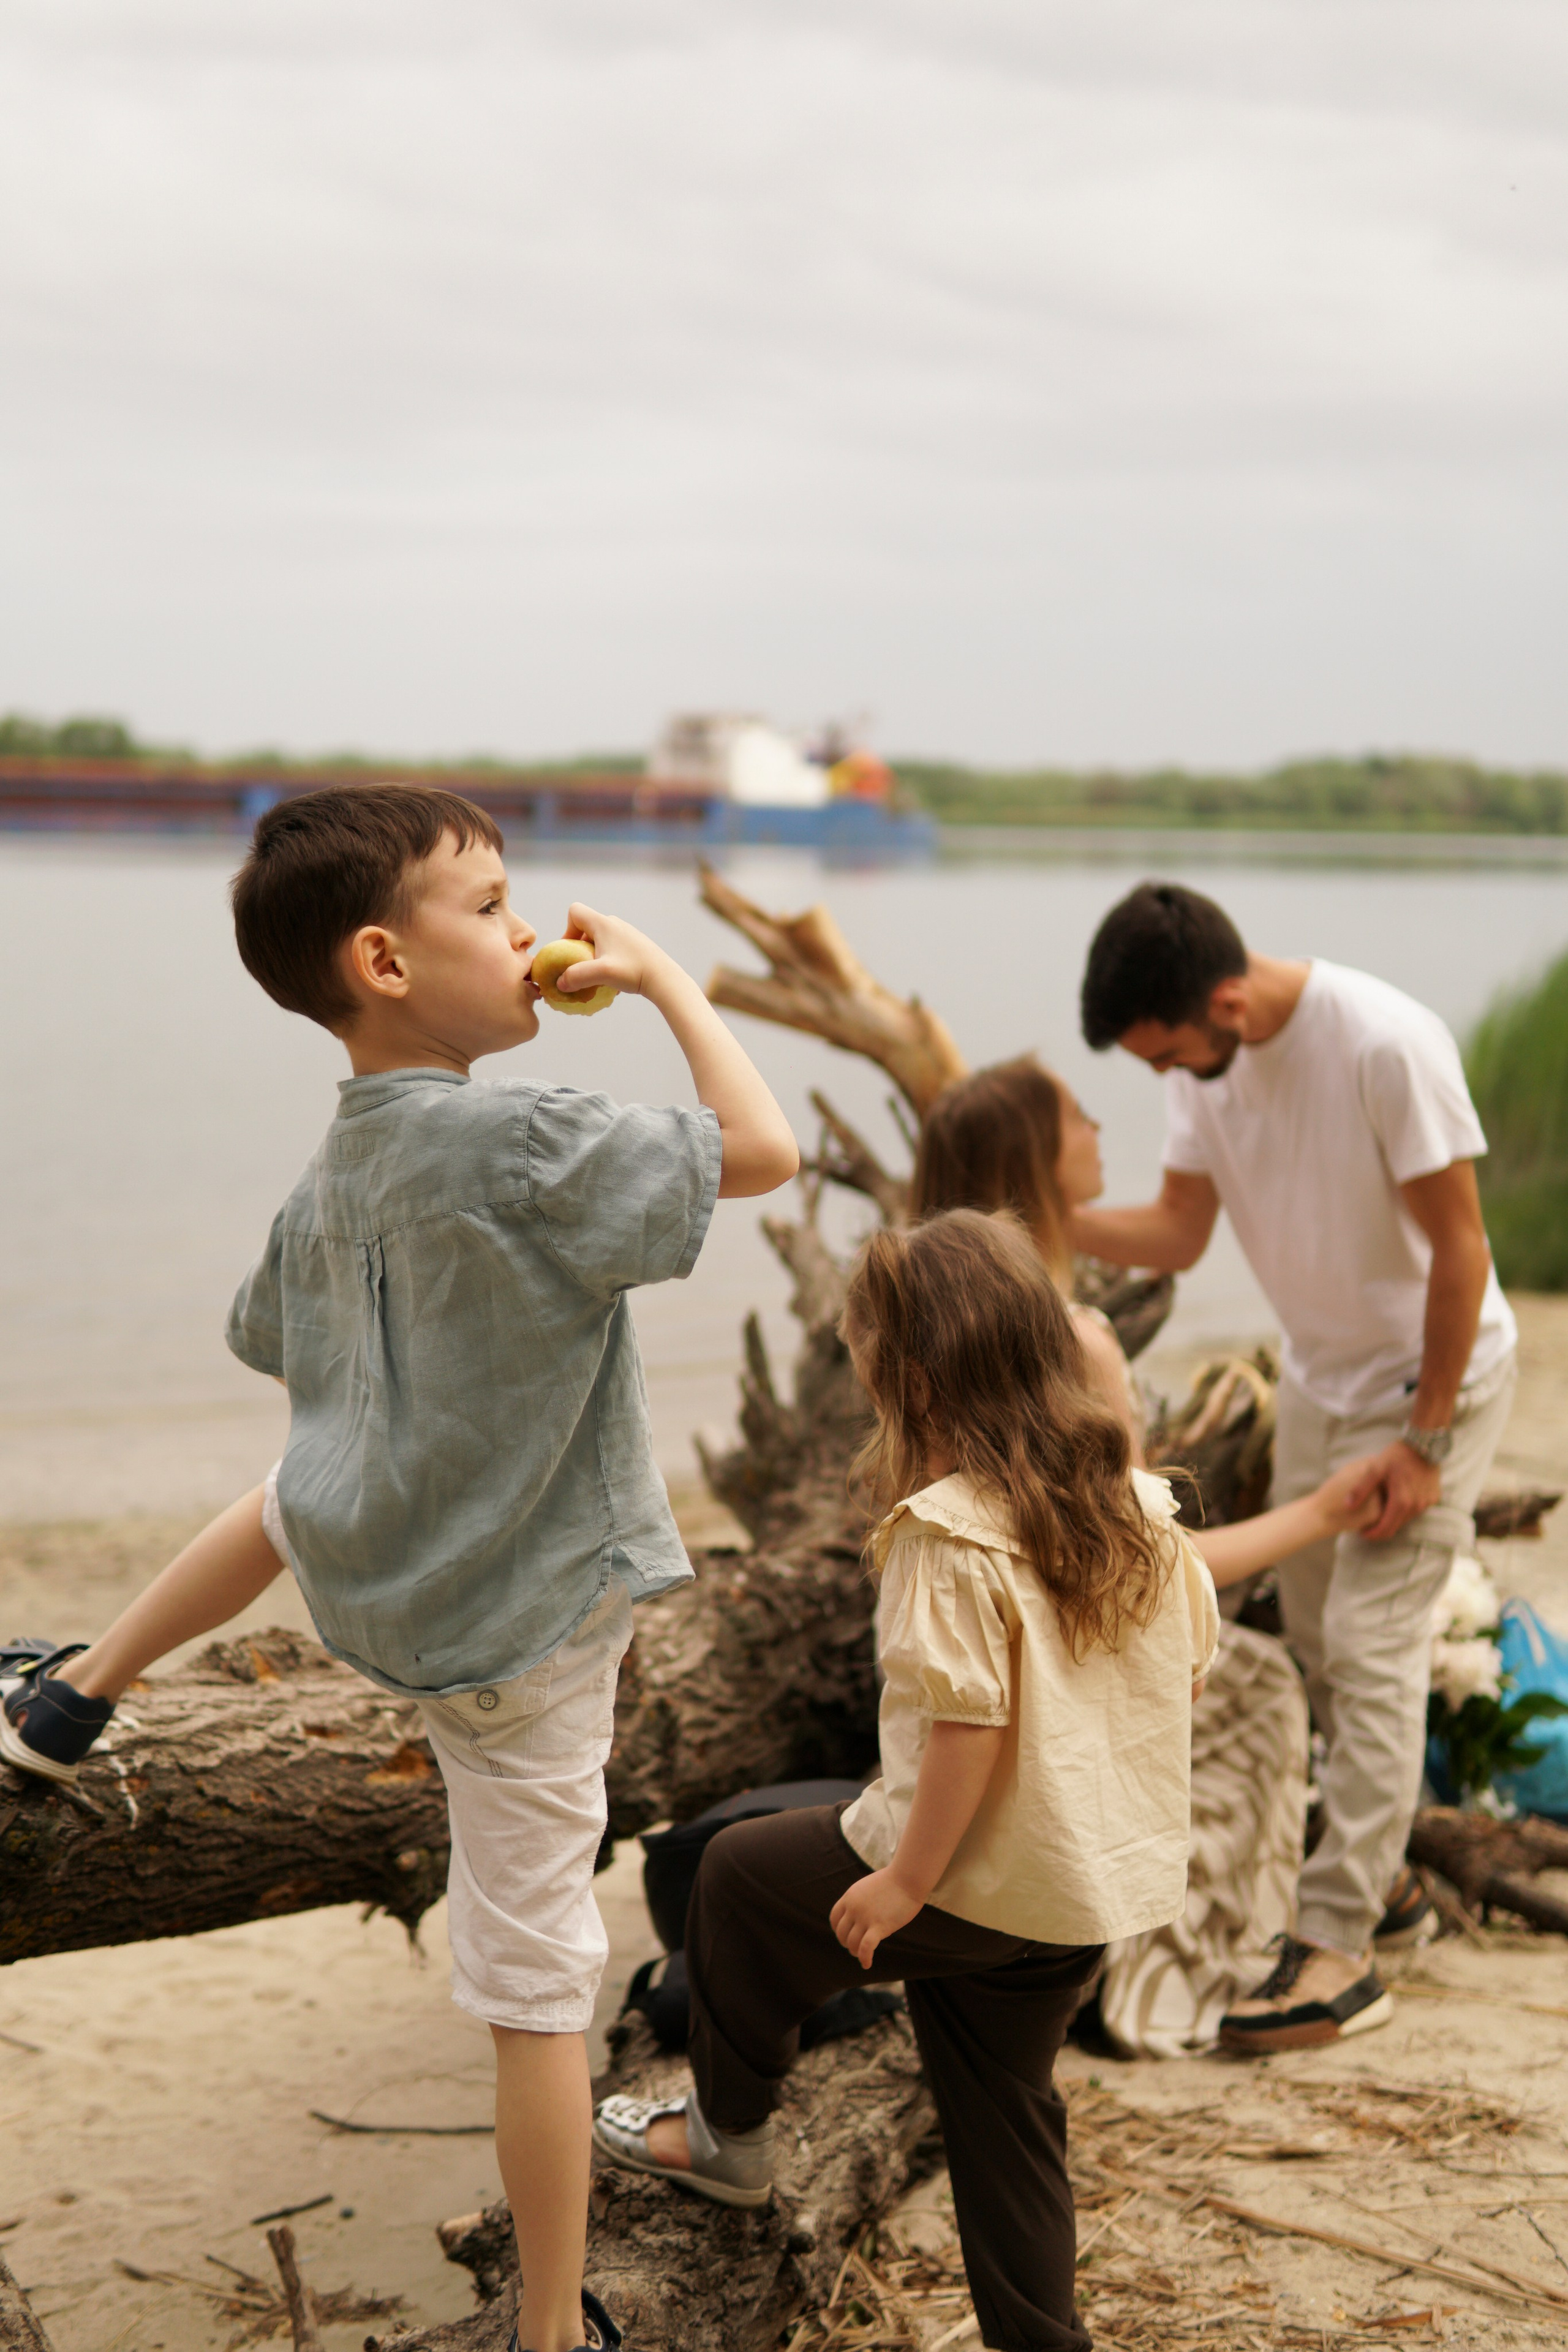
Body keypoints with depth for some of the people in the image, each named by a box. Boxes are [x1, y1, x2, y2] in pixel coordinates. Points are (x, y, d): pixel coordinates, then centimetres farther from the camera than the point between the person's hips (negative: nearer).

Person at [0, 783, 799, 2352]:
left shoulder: (336, 1173, -2)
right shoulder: (520, 1146, -27)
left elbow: (280, 1349, 13)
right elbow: (760, 1150, -28)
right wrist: (660, 977, -15)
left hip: (359, 1559, 7)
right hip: (518, 1628, -7)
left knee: (299, 1487, 43)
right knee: (536, 1990, 6)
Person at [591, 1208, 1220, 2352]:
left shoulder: (952, 1531, -22)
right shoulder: (1138, 1500, 1)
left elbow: (967, 1723, -25)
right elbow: (1190, 1665, 9)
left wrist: (907, 1880, -16)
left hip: (977, 1874, -7)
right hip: (1104, 1883, 7)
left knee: (741, 1876, 17)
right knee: (1003, 2105, 22)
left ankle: (731, 2132, 32)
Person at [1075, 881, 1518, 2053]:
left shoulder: (1386, 1044, -30)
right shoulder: (1206, 1060, -7)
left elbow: (1458, 1246, -23)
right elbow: (1180, 1232, -4)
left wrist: (1426, 1437, -20)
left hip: (1435, 1380, -7)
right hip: (1321, 1378, 8)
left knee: (1371, 1646, -11)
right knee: (1318, 1643, 14)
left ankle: (1337, 1950, -8)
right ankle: (1385, 1875, 31)